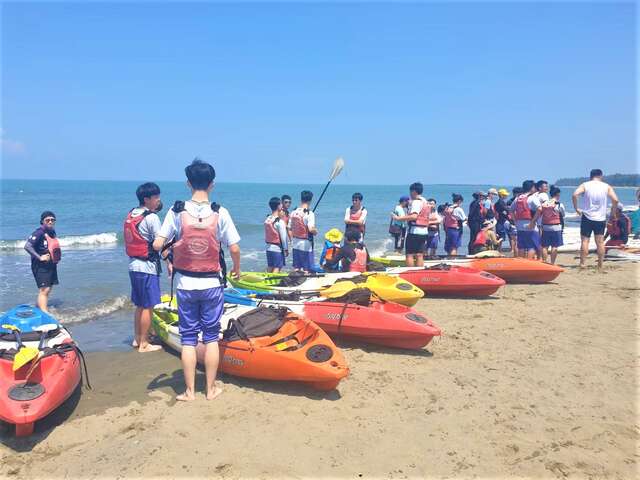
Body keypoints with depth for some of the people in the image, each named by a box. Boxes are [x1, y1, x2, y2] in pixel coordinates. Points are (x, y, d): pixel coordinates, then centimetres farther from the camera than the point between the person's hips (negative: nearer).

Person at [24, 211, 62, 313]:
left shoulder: (52, 232, 11)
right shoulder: (39, 232, -15)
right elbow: (27, 246, -26)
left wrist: (57, 256, 14)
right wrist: (39, 257, -26)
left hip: (51, 265, 9)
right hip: (41, 266, -9)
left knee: (48, 289, 19)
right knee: (44, 290, -14)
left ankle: (38, 306, 37)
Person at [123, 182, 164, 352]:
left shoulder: (130, 214, 9)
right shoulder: (151, 217, -16)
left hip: (133, 265, 9)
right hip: (147, 267, -8)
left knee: (140, 305, 19)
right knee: (148, 307, 1)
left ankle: (137, 338, 29)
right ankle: (144, 344, 8)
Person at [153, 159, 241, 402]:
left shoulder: (177, 211, -8)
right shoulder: (220, 213, -8)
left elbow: (157, 245, -11)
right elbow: (234, 248, -8)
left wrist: (170, 250, 12)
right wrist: (237, 269, 11)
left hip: (185, 284, 0)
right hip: (212, 284, 0)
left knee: (188, 338, 10)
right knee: (211, 336, 11)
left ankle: (189, 391, 17)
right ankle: (211, 389, 20)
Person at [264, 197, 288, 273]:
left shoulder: (267, 219, 4)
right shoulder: (280, 221, -17)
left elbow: (266, 235, 8)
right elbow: (283, 237, -14)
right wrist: (286, 249, -6)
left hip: (268, 248, 7)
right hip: (278, 249, -7)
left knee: (270, 268, 14)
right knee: (277, 269, -1)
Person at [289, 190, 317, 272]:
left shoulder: (294, 212, 4)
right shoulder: (309, 213, -16)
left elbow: (289, 227, 8)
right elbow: (311, 229, -25)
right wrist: (316, 231, -5)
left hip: (295, 243, 6)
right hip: (306, 244, -6)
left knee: (296, 268, 13)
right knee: (306, 269, 2)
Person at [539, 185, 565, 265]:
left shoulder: (543, 204, 4)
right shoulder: (559, 205, -5)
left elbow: (538, 214, 0)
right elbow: (563, 215, 6)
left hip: (545, 227, 4)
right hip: (556, 227, -4)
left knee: (545, 246, 9)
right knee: (554, 246, 0)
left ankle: (544, 262, 11)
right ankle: (552, 263, -1)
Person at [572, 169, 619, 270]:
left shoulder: (585, 185, 0)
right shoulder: (607, 187, 3)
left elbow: (574, 195, -17)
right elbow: (615, 200, -8)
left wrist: (576, 208, -8)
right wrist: (612, 212, 7)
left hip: (587, 217, -1)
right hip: (601, 219, 1)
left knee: (585, 241, 2)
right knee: (600, 242, 5)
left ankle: (582, 263, -1)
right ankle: (600, 266, 10)